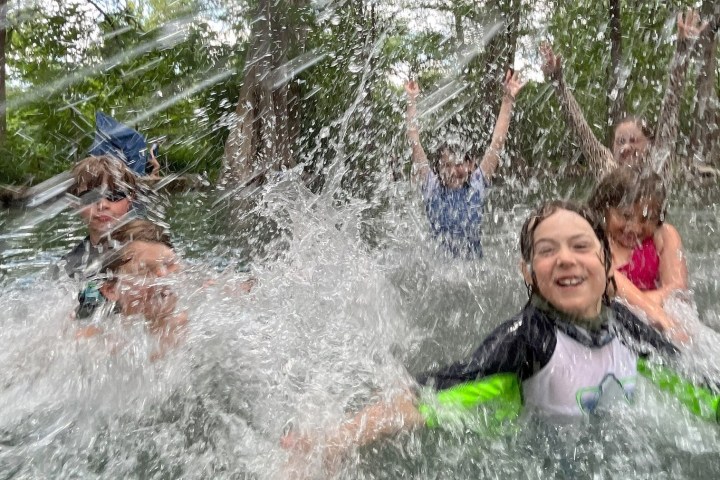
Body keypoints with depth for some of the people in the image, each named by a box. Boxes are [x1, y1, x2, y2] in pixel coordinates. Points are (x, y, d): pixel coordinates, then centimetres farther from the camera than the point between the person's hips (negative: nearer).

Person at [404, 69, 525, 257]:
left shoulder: (477, 184, 3)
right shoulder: (431, 187, 2)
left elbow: (497, 142, 5)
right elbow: (415, 143, 5)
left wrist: (508, 99, 4)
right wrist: (412, 100, 9)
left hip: (473, 263, 1)